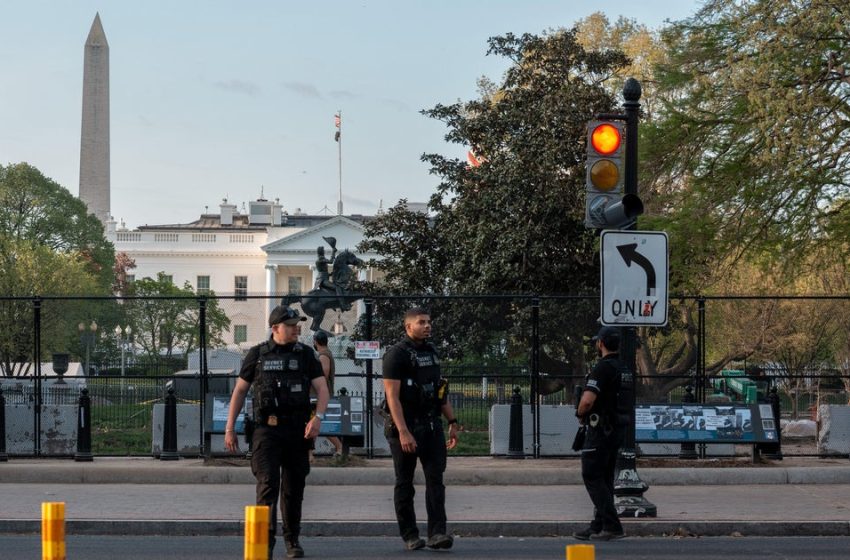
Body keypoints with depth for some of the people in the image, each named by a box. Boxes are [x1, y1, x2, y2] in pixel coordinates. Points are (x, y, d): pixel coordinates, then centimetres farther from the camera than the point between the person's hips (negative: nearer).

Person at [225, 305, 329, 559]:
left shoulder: (305, 354, 7)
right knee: (267, 484, -12)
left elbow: (322, 389, 1)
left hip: (297, 430, 2)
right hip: (267, 430, -2)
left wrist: (318, 417, -17)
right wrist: (229, 428, 5)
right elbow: (239, 391, 9)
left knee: (294, 488, 10)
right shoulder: (257, 354, 4)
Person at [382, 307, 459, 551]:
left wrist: (452, 422, 14)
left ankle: (437, 533, -8)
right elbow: (392, 396, -16)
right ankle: (410, 536, 10)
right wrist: (403, 432, -23)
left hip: (432, 426, 6)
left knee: (435, 480, -4)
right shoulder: (397, 354, -10)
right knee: (405, 483, 4)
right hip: (406, 427, -6)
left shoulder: (431, 352, 13)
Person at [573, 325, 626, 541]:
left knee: (592, 477, -6)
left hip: (600, 430, -9)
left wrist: (581, 415, -5)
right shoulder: (623, 368, 12)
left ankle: (612, 525, -12)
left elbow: (588, 400, -26)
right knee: (604, 478, 12)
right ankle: (598, 527, 15)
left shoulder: (602, 368, -17)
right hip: (617, 429, 9)